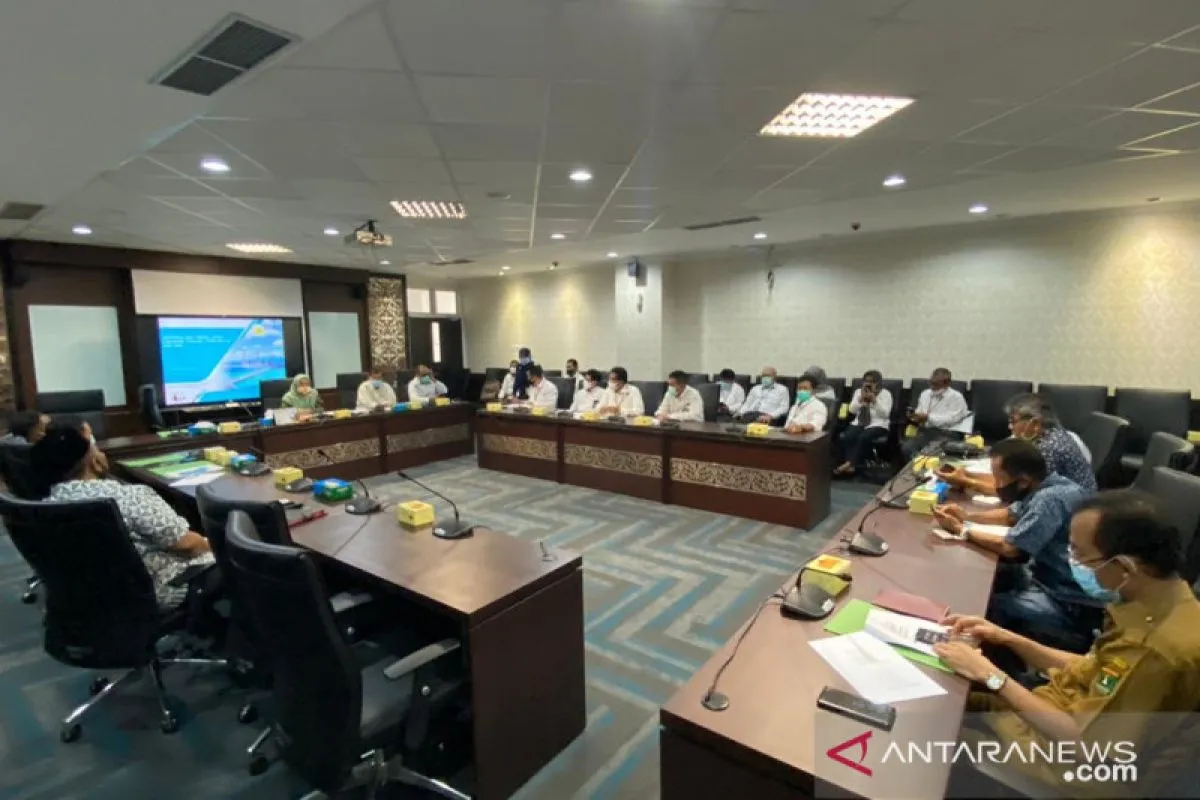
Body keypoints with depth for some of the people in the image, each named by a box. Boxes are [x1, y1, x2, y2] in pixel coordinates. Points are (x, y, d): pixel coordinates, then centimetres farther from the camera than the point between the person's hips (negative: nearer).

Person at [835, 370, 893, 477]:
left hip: (878, 425, -4)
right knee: (844, 437, -27)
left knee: (863, 438, -35)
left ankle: (849, 463, -34)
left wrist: (874, 400, -16)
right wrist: (860, 399, -8)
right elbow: (852, 410, 6)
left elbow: (885, 414, -8)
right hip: (859, 423, 4)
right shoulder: (858, 391, 16)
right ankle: (851, 464, -32)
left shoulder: (885, 394, 5)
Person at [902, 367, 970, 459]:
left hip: (946, 433, -5)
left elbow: (952, 419, -12)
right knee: (906, 447, -24)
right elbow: (919, 412, 20)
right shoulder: (925, 394, 18)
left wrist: (928, 417, -17)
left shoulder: (956, 397, 0)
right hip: (925, 431, 5)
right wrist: (914, 416, -4)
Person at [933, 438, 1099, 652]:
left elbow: (1009, 548, -22)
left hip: (1068, 604, -9)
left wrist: (961, 529, -10)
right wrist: (966, 517, 4)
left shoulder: (1049, 499, -28)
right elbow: (1010, 515, 18)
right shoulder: (1046, 486, 2)